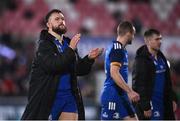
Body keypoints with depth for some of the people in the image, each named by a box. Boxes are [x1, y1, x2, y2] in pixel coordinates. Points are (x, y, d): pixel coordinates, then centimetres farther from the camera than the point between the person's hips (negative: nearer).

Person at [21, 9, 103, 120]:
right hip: (48, 97, -6)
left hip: (69, 95, 6)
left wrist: (89, 58, -4)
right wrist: (70, 49, -23)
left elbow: (79, 70, 14)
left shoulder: (68, 43, 14)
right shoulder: (44, 44, -7)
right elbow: (52, 66, -23)